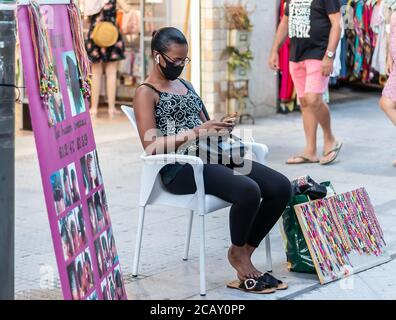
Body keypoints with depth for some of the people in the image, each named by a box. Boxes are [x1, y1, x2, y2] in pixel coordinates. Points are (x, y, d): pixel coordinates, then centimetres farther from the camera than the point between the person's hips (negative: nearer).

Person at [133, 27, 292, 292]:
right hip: (181, 168, -8)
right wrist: (196, 132, -19)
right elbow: (151, 146, -13)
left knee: (281, 187, -10)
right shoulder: (146, 94, -1)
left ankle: (247, 251, 4)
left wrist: (220, 128, -1)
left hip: (212, 156, 8)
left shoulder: (185, 85, 23)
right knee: (248, 191, -32)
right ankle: (237, 253, -5)